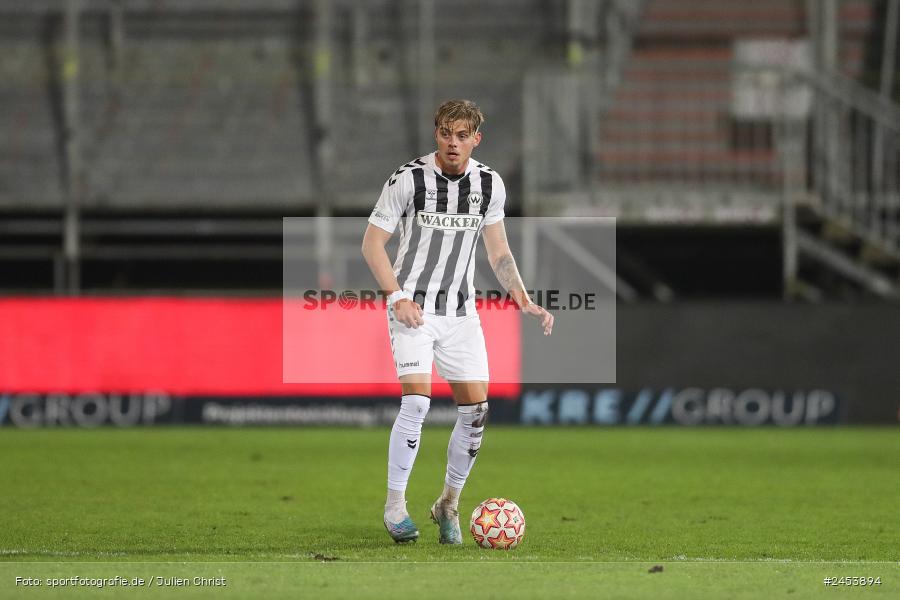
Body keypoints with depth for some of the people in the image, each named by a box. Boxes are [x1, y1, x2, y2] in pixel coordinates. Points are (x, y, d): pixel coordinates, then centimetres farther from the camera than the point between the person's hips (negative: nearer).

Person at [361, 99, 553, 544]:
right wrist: (398, 297, -16)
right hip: (413, 308, -4)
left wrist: (524, 301, -1)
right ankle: (395, 504, -7)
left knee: (476, 410, -2)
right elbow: (372, 243, -5)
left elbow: (498, 251, 12)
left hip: (461, 311, 4)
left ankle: (449, 503, 17)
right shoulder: (408, 179, -10)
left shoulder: (489, 184, 2)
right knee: (417, 400, -20)